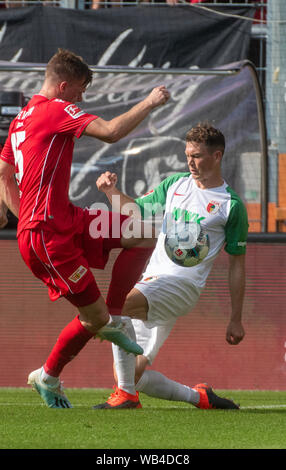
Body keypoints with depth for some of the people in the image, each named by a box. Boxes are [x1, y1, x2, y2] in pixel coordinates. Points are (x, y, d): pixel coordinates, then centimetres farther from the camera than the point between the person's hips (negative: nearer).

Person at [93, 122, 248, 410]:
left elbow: (237, 264, 3)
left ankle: (126, 396, -29)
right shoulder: (175, 185, 16)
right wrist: (112, 191, 1)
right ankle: (199, 397, 18)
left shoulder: (231, 205, 0)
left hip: (183, 283, -7)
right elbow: (135, 210, 23)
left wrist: (236, 320, 1)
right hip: (151, 278, 7)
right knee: (130, 374, 1)